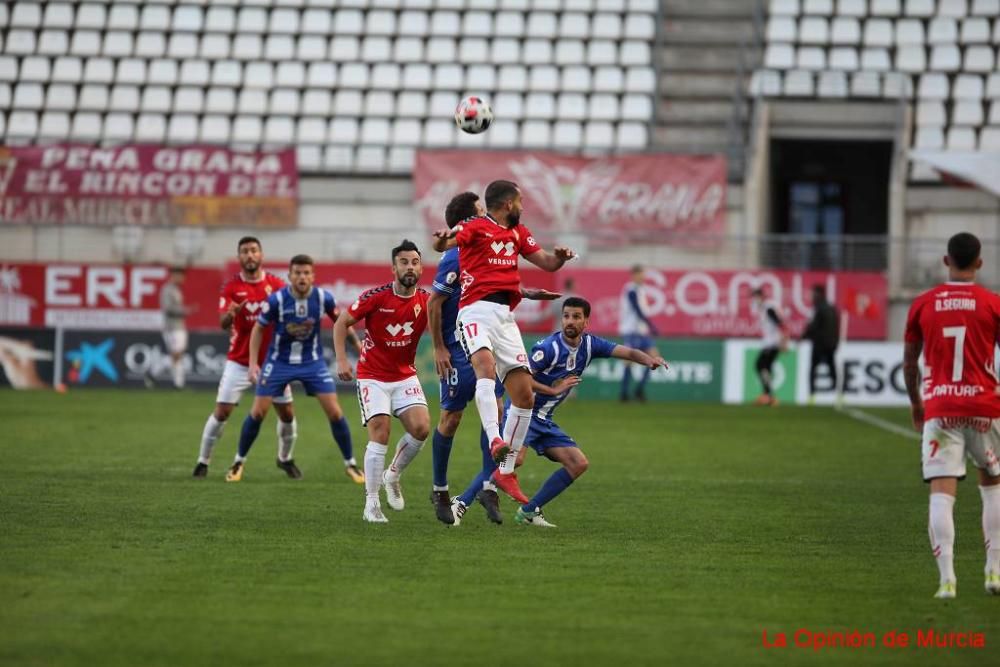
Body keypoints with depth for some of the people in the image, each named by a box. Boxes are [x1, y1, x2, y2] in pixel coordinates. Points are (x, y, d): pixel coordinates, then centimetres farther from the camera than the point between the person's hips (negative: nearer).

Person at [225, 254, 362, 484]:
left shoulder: (324, 298, -15)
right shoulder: (276, 300, -19)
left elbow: (340, 322, 4)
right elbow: (258, 329, -4)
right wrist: (253, 363, -9)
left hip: (312, 361, 1)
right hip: (279, 361, -1)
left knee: (334, 412, -6)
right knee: (258, 412, -4)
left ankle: (350, 464, 9)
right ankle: (239, 462, 15)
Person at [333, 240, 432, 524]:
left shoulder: (426, 302, -6)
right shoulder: (376, 297, -14)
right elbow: (341, 323, -6)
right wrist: (341, 360, -14)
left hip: (405, 377, 3)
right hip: (373, 377, -3)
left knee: (421, 428, -14)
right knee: (380, 433, -15)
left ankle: (393, 475, 15)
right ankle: (371, 504, -7)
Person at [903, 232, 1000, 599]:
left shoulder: (923, 304, 3)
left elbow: (909, 362, 10)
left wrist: (915, 402, 25)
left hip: (939, 409, 0)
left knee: (942, 492, -6)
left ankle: (946, 578, -19)